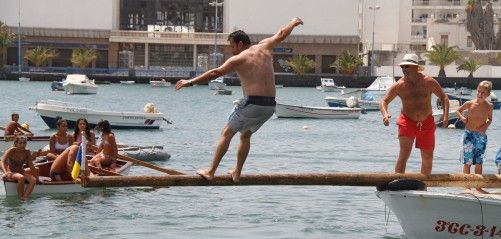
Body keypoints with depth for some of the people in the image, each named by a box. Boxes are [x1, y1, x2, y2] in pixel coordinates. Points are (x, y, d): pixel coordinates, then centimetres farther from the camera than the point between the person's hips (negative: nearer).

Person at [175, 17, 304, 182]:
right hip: (270, 106, 6)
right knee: (246, 135, 25)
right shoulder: (264, 47, 13)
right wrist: (293, 23, 48)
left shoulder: (238, 59, -3)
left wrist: (191, 82, -11)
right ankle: (237, 173, 23)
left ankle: (211, 172, 2)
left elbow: (215, 73, -12)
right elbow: (281, 34, 29)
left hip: (252, 103, -6)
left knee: (226, 134, 6)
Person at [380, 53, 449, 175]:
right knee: (404, 153, -20)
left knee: (428, 158, 10)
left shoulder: (429, 82, -10)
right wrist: (385, 114, -29)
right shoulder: (399, 85, -11)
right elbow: (384, 101, -8)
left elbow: (444, 97, 1)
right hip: (407, 121, -2)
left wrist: (445, 115, -14)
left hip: (426, 123, 2)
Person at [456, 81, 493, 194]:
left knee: (479, 163, 9)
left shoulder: (489, 106, 0)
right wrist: (462, 118, -9)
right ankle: (467, 187, 3)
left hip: (481, 136, 3)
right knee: (467, 162, -1)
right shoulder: (470, 103, -7)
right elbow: (458, 110, 9)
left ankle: (478, 187, 17)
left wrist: (486, 125, -4)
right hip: (469, 135, -3)